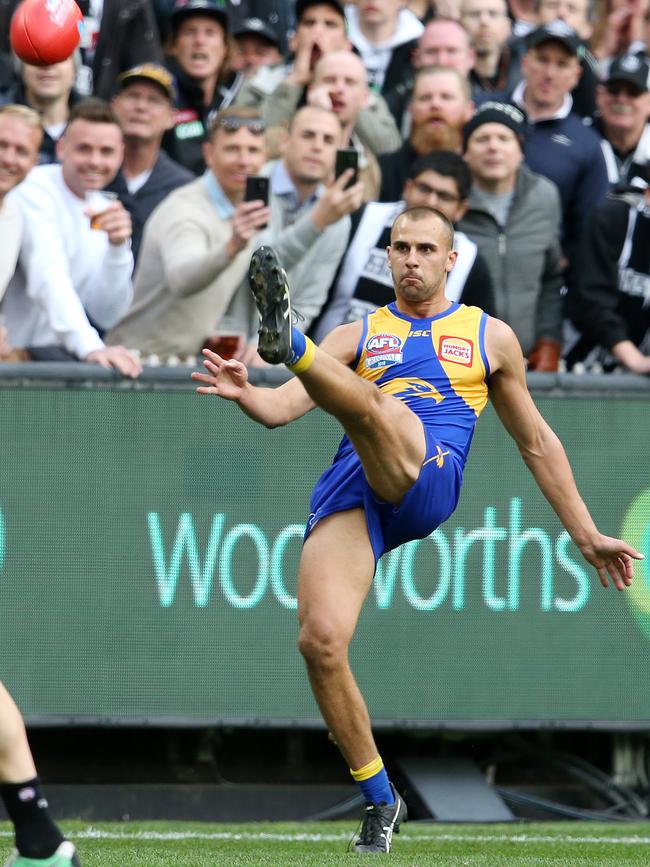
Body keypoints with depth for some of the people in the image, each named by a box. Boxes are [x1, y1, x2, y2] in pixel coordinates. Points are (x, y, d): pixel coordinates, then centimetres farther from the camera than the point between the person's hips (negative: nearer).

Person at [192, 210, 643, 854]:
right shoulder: (358, 335, 23)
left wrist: (586, 537, 27)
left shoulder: (489, 337, 22)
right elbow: (284, 407, 9)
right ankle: (380, 802, -4)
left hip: (426, 482, -2)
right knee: (320, 642, -18)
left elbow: (536, 444, 28)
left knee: (370, 404, -34)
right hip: (349, 490, 2)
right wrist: (245, 394, -15)